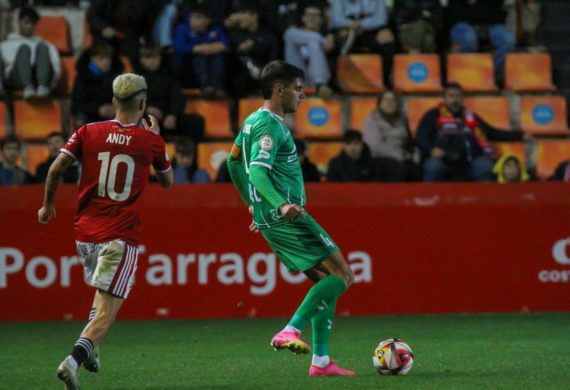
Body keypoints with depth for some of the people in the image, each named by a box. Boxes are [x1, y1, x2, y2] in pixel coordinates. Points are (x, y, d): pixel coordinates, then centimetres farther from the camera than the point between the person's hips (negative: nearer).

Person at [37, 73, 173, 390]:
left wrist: (48, 204, 11)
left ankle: (89, 350, 13)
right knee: (107, 309, -8)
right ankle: (73, 360, -29)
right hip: (122, 234, -4)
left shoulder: (88, 132, 3)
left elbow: (57, 168, -5)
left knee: (102, 291, 29)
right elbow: (167, 180, 17)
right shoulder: (150, 140, 0)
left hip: (86, 232, 4)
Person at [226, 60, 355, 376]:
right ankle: (291, 331, -17)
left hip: (270, 219, 10)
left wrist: (253, 203, 33)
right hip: (287, 218, -10)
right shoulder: (271, 125, -14)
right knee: (342, 275, -10)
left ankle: (321, 360, 8)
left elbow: (233, 163, 27)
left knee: (326, 282, 12)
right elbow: (258, 171, -26)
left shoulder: (253, 121, 16)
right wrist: (281, 204, -40)